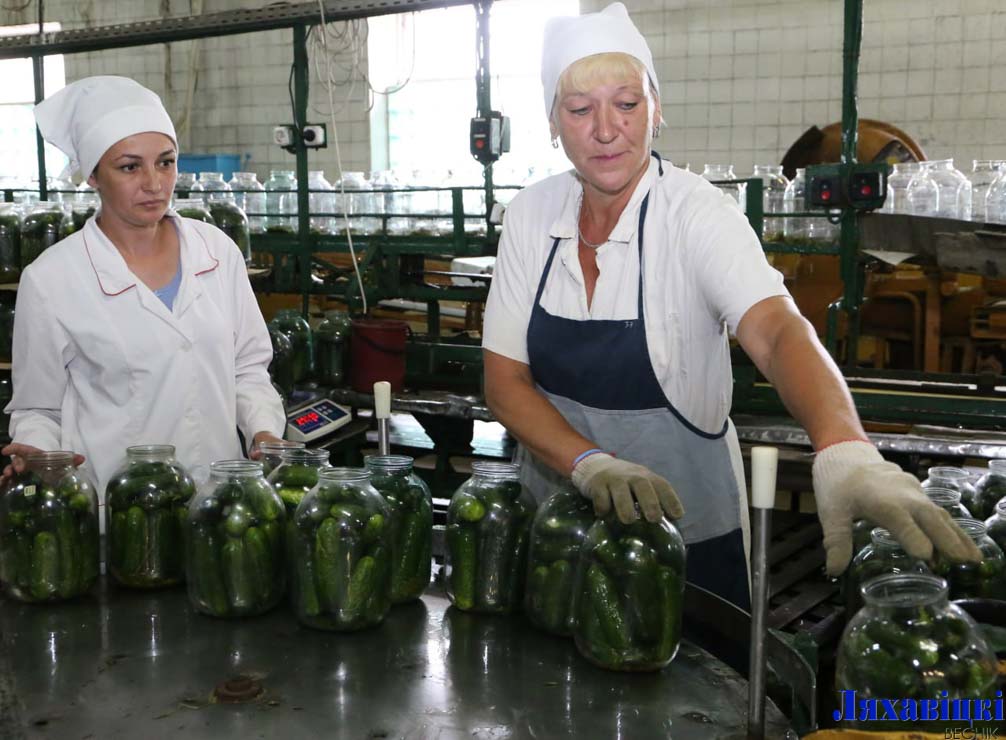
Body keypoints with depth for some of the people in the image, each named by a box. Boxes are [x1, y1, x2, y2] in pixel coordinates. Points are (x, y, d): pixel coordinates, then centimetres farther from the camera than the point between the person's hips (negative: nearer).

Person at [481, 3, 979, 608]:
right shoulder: (531, 216, -7)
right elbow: (505, 381, -9)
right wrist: (590, 463, -26)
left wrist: (845, 451, -53)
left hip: (687, 534, -3)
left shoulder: (697, 213, -18)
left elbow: (777, 331, -34)